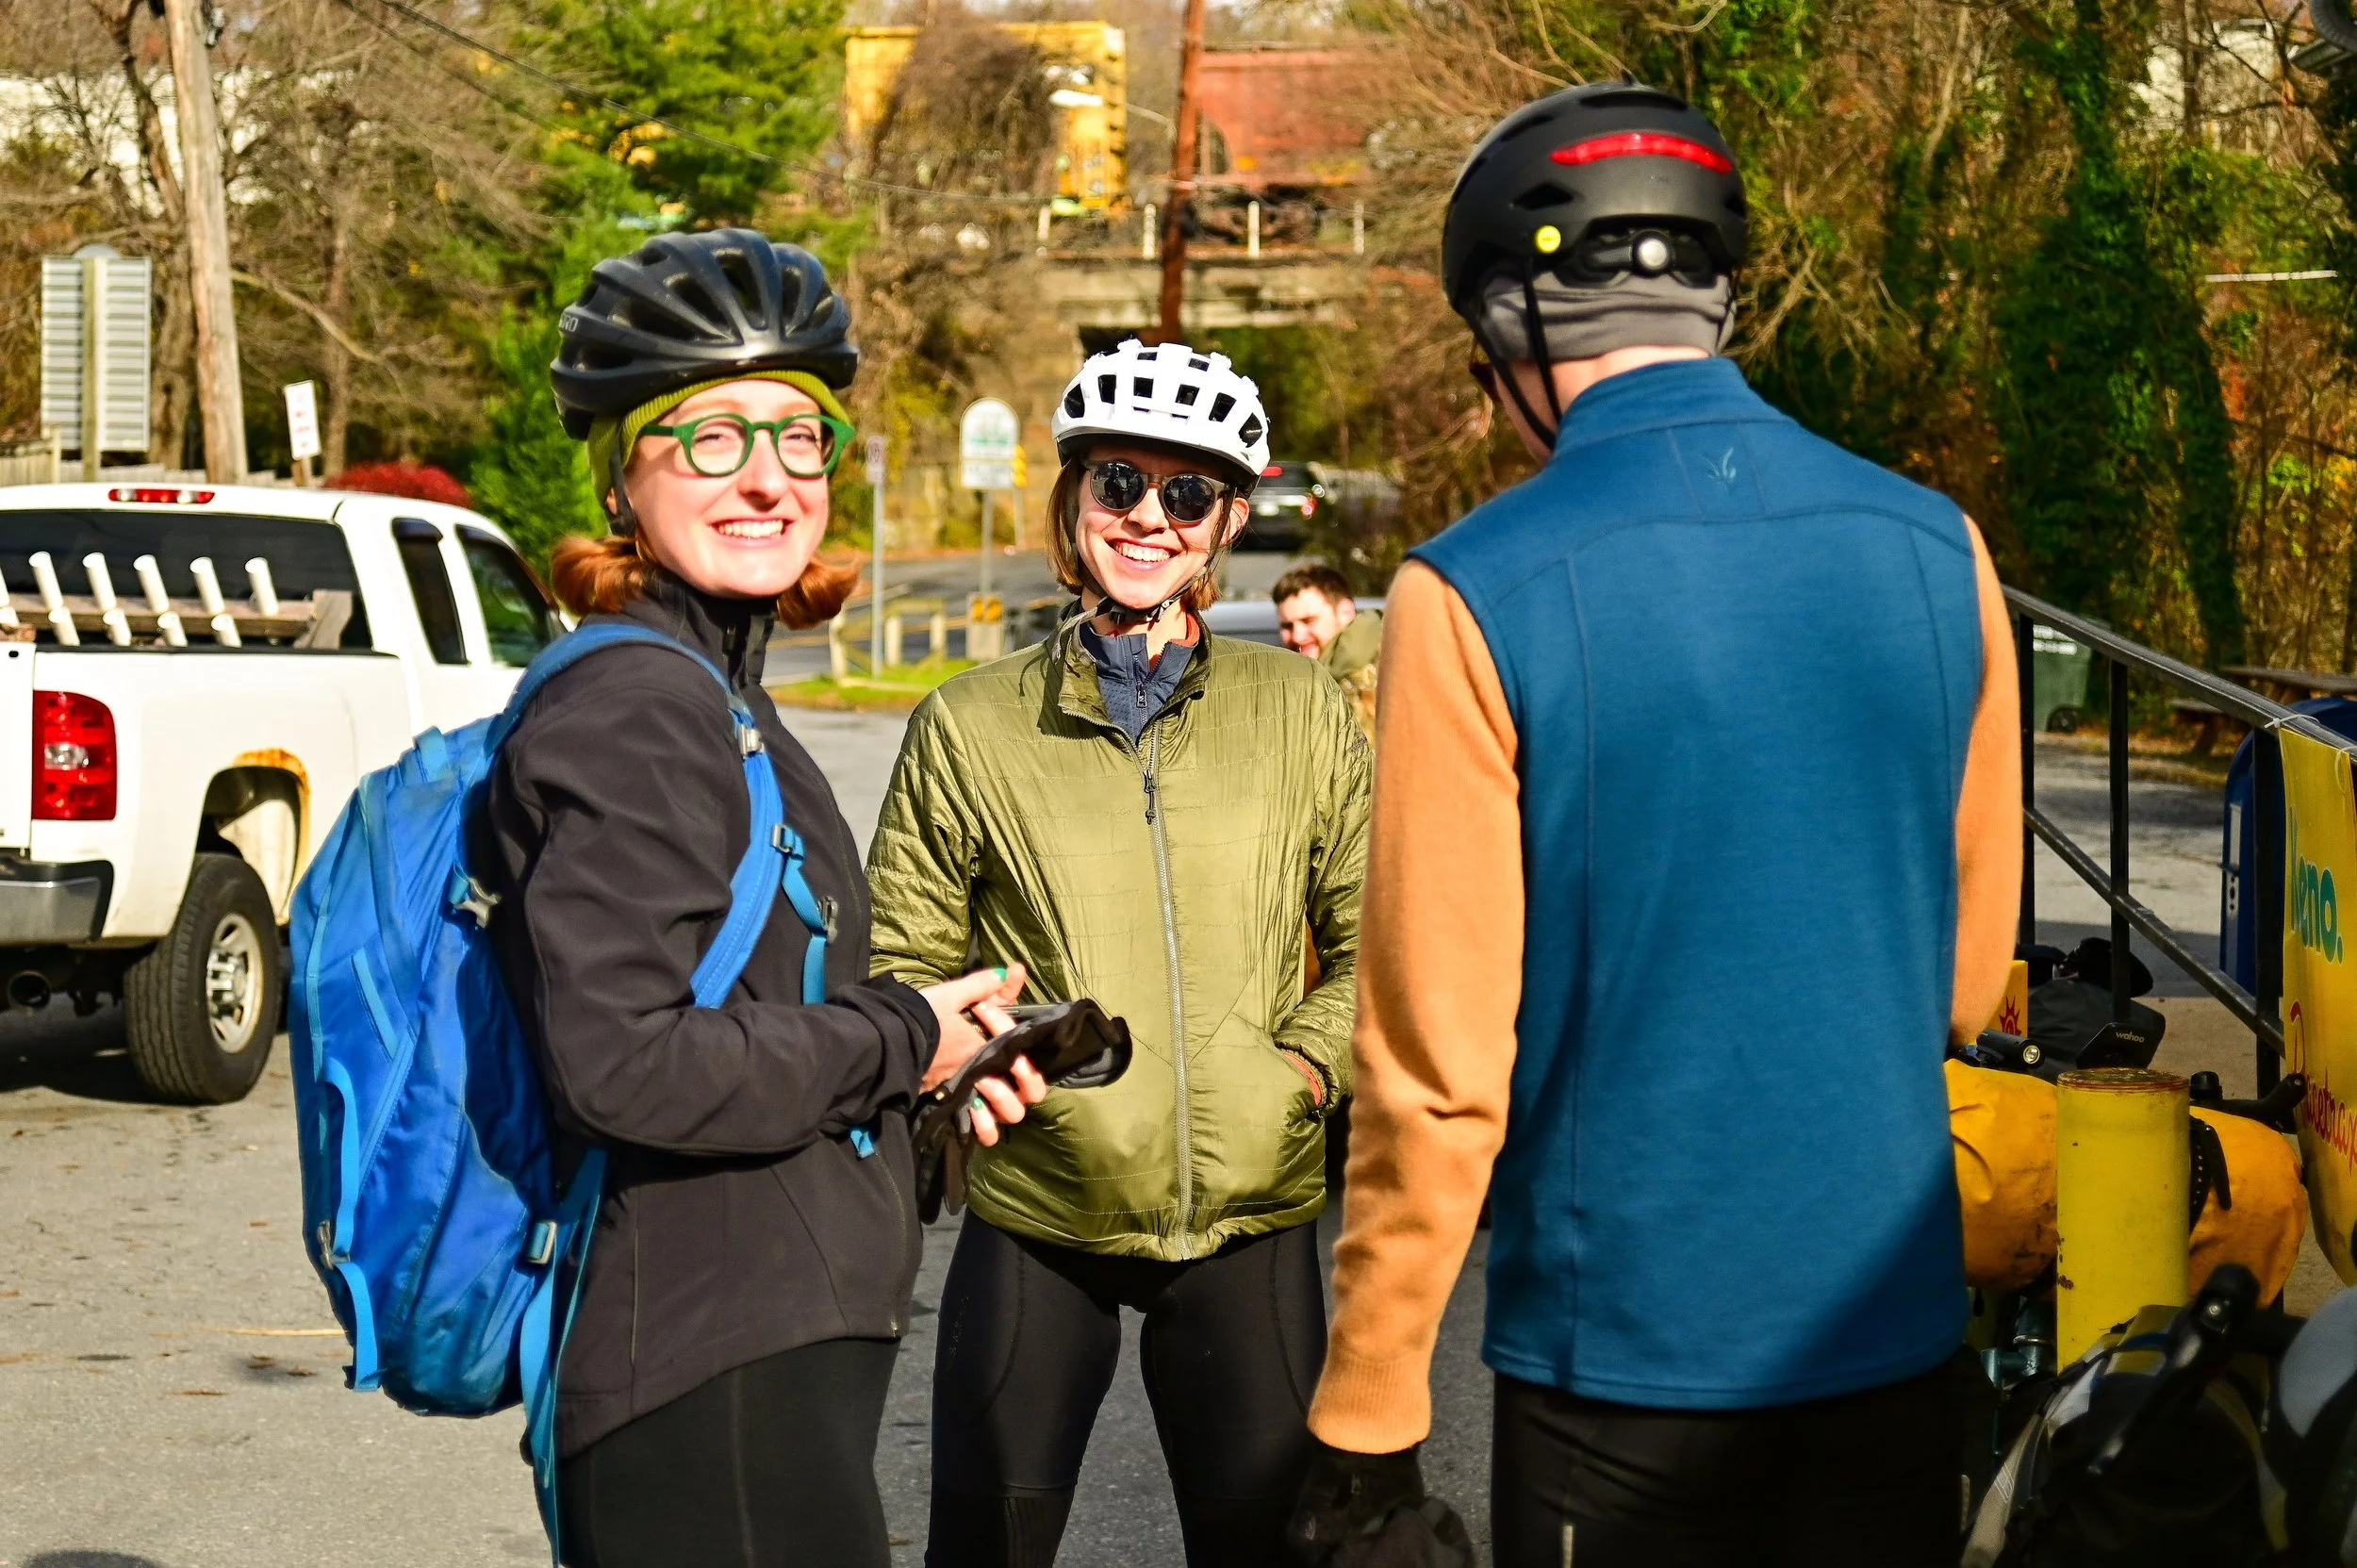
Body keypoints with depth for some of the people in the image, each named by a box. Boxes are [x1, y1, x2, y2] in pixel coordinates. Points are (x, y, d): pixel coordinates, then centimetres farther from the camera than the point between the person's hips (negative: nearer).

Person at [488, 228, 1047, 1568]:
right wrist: (898, 1042, -13)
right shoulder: (629, 715, -16)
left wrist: (921, 1033, 7)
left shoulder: (716, 700, 16)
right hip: (709, 1391, -10)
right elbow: (620, 1063, -25)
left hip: (785, 1345, 10)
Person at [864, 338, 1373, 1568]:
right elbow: (901, 965, 7)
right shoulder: (971, 726, 1)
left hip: (1252, 1222, 1)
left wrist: (1311, 1063, -7)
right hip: (1035, 1223, 0)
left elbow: (1373, 941, 9)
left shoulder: (1299, 710, 3)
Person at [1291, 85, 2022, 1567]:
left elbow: (1437, 1060, -14)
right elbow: (1970, 979, 8)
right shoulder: (1937, 552, -2)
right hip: (1899, 1330, 4)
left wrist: (1368, 1409, -4)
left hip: (1626, 1341, -4)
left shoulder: (1474, 598, -15)